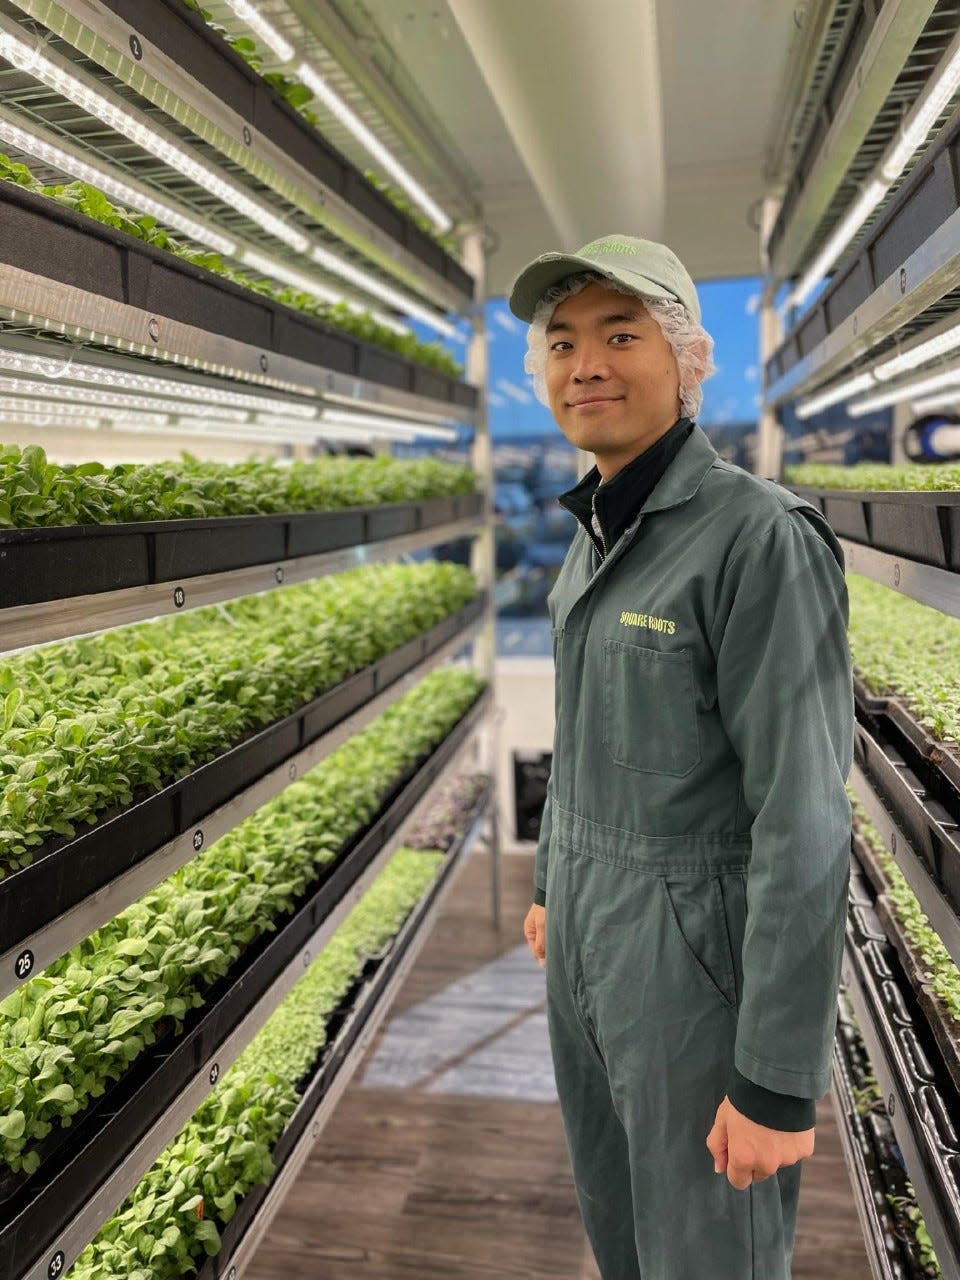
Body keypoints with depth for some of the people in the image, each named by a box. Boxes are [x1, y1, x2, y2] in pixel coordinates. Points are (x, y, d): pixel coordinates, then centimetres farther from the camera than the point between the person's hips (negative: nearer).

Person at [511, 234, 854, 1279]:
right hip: (597, 932, 8)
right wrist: (554, 881, 21)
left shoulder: (765, 539, -23)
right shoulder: (602, 534, 5)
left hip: (704, 955, -8)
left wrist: (778, 1081, -19)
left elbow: (805, 819, -23)